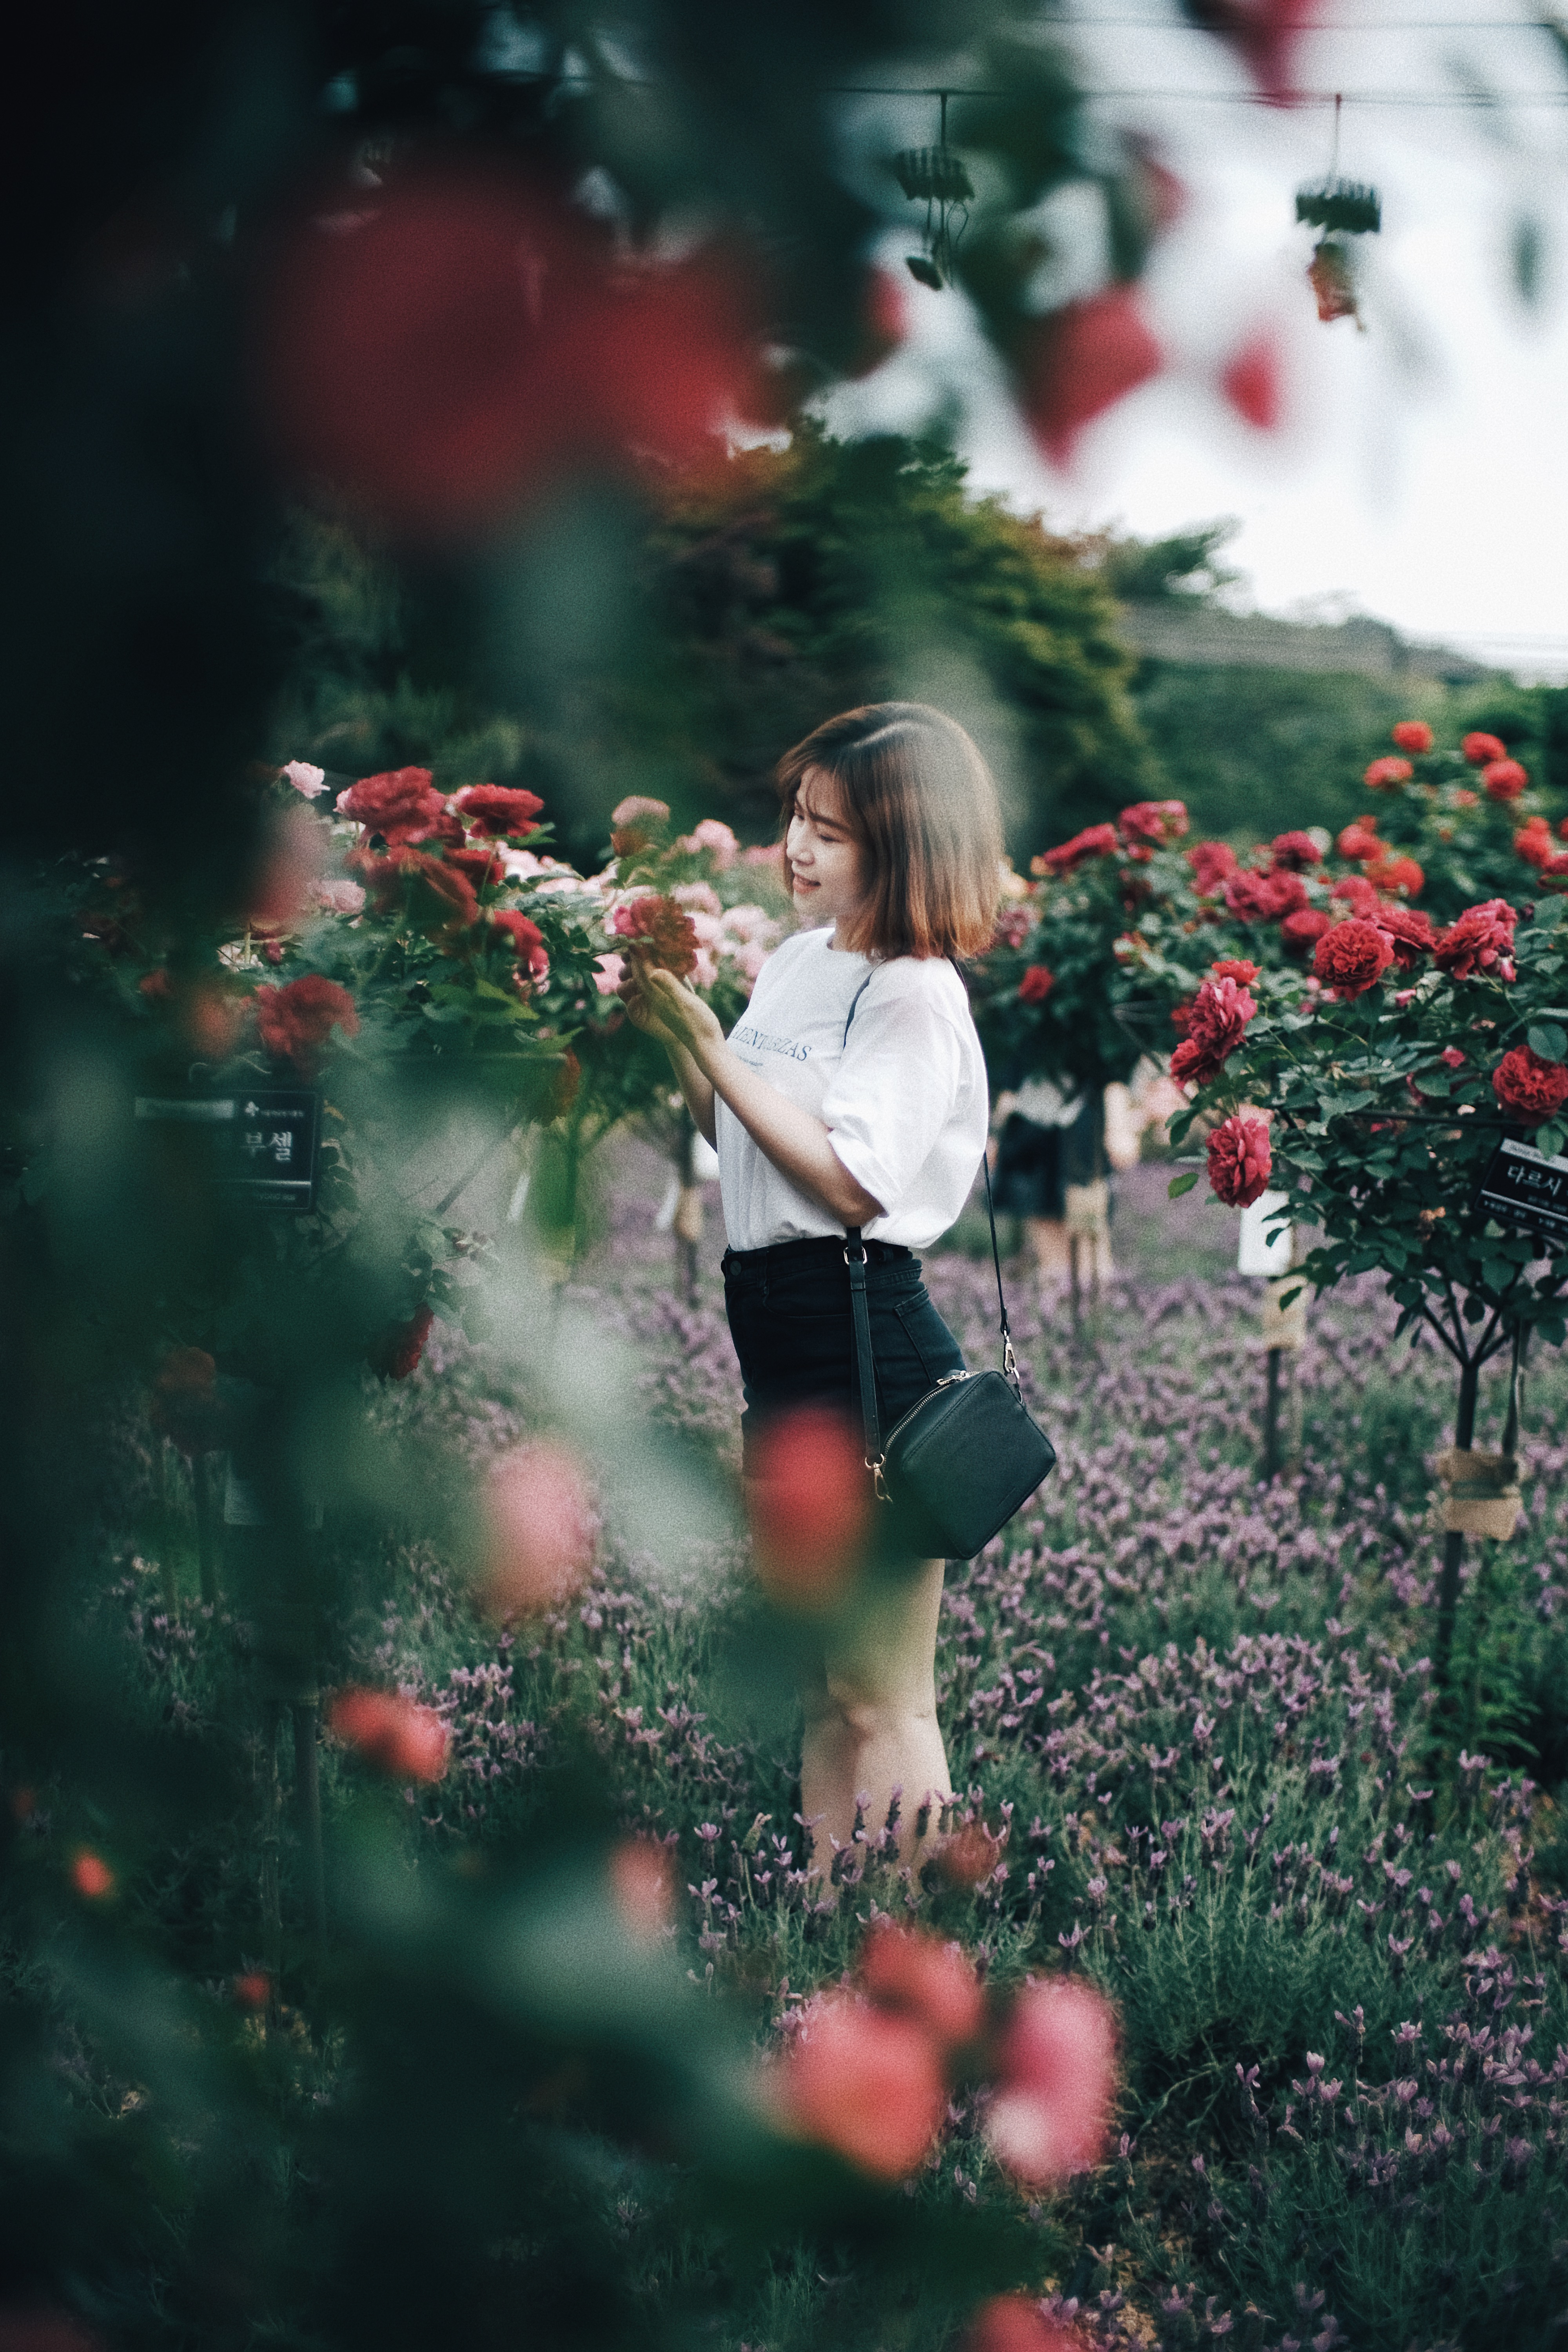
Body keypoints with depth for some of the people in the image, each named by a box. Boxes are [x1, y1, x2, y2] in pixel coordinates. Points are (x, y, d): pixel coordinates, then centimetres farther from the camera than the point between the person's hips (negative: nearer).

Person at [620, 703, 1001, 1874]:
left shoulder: (915, 997, -14)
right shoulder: (802, 959, 12)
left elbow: (848, 1181, -22)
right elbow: (738, 1129, 16)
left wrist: (712, 1049, -19)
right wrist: (675, 1035, 2)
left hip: (863, 1342, -9)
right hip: (782, 1337, 9)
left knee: (884, 1698, -2)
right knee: (822, 1689, 16)